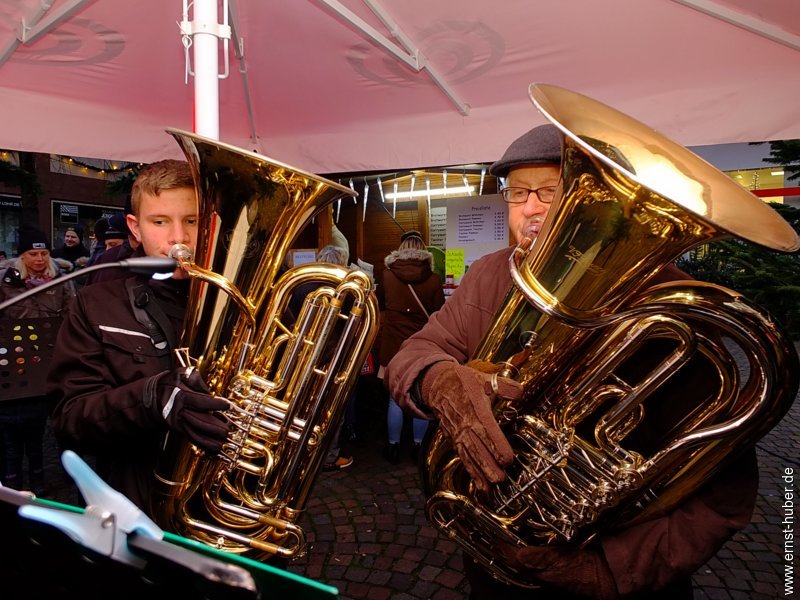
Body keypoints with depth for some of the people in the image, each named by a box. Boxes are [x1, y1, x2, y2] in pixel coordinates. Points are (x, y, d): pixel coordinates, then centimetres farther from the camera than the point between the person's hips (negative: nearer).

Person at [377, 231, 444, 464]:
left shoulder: (387, 274, -3)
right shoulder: (433, 279, -8)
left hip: (394, 344, 1)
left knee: (396, 398, 9)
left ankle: (393, 446, 18)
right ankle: (418, 445, 21)